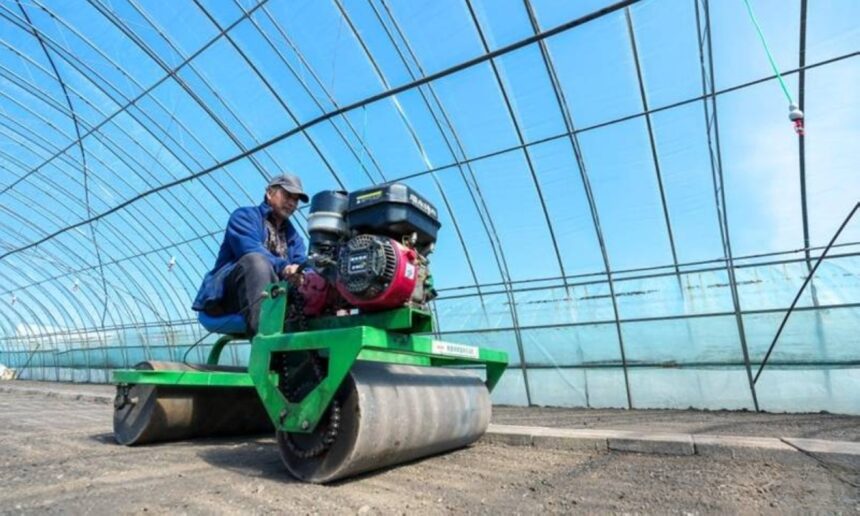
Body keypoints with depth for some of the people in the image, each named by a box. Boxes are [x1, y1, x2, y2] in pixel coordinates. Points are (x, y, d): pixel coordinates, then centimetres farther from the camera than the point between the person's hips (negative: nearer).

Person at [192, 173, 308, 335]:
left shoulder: (294, 237, 25)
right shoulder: (245, 216, 7)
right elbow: (250, 251, -14)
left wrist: (303, 275, -20)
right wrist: (283, 268, -31)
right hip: (226, 296, -5)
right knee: (257, 261, -35)